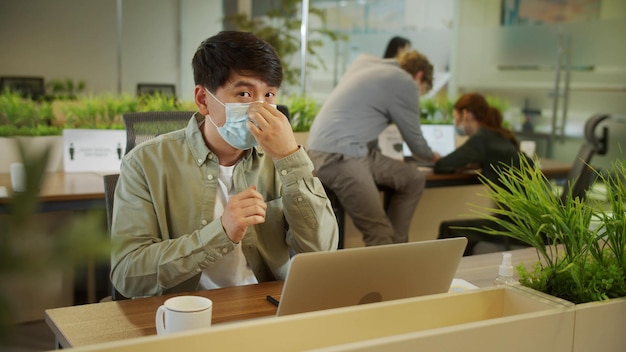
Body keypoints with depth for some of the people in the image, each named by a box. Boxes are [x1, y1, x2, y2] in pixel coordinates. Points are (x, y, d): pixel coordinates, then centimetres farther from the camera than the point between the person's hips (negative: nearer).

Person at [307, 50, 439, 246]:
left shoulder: (366, 61, 18)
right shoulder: (405, 83, -3)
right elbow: (414, 140, 7)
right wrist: (432, 157, 26)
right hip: (335, 156, -9)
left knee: (414, 179, 11)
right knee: (380, 234, -14)